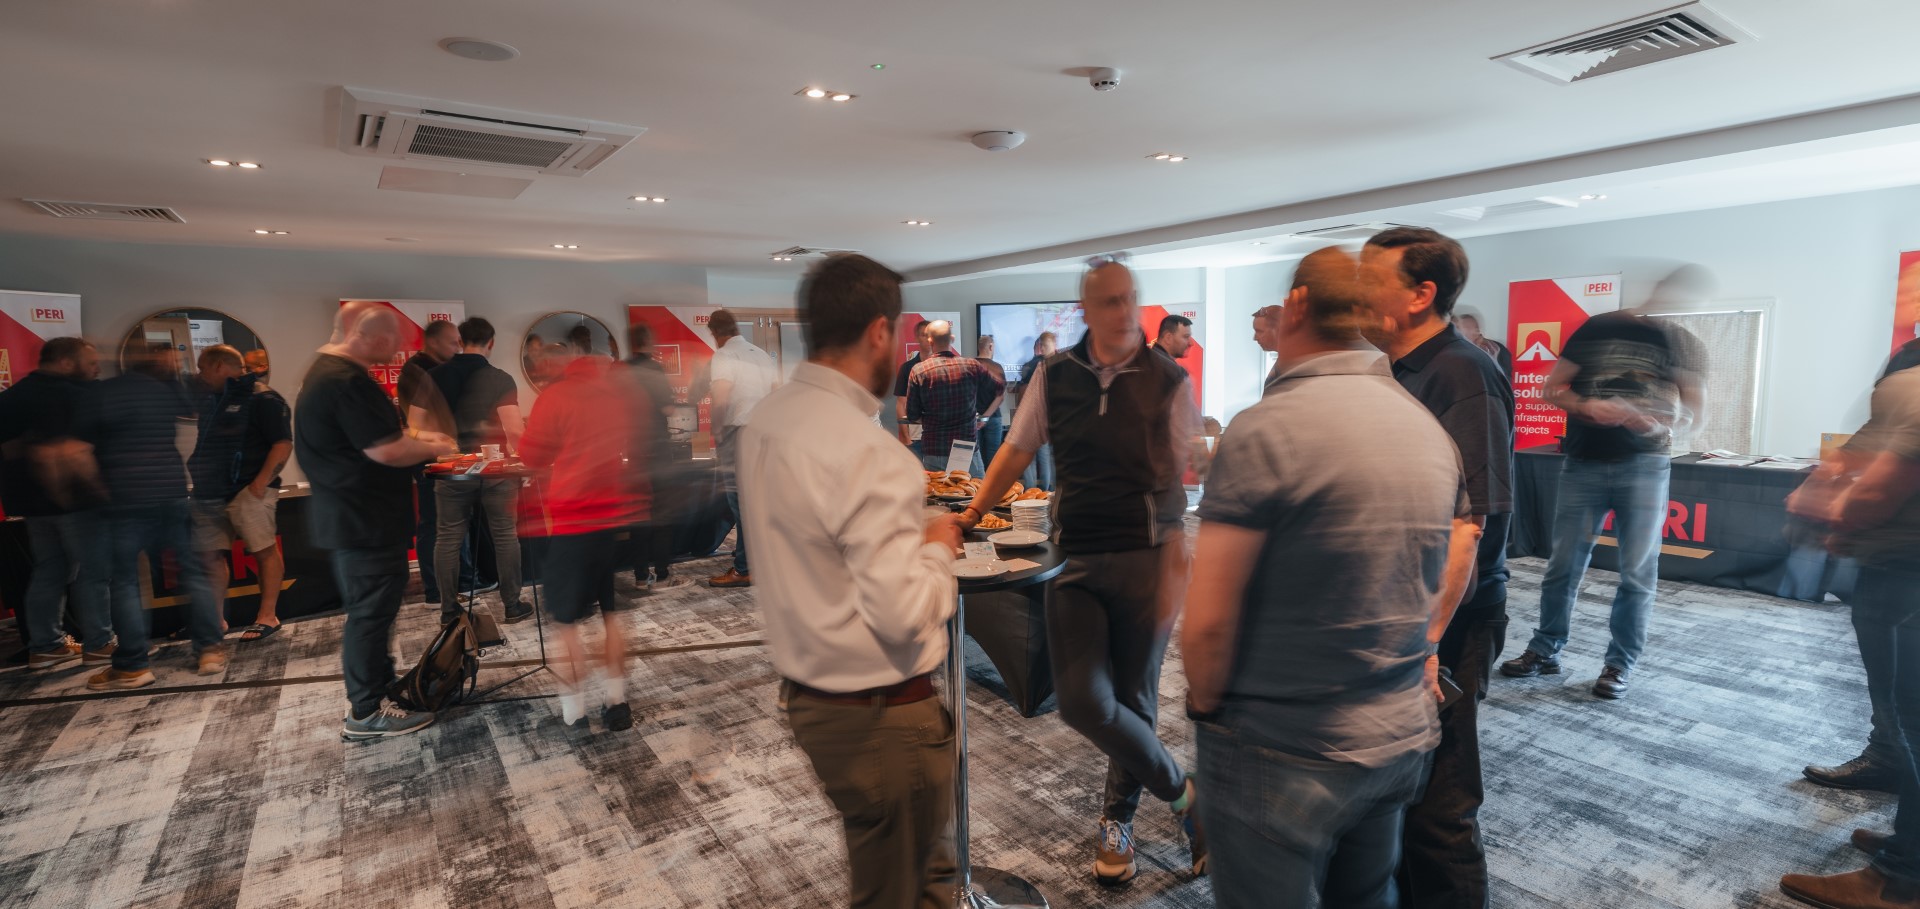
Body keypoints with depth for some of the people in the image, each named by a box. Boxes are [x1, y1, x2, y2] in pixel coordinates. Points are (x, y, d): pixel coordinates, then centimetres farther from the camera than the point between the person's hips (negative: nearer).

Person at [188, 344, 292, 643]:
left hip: (247, 491, -9)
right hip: (209, 493, 9)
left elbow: (283, 443, -16)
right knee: (209, 555, 9)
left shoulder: (262, 398, -7)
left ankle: (267, 617, 1)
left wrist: (261, 482, -21)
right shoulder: (211, 399, 20)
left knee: (265, 551, -5)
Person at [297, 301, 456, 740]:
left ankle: (381, 684, 35)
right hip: (364, 520, -11)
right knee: (371, 611, -1)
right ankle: (366, 712, 10)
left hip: (352, 515, 11)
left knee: (370, 607, 21)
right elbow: (388, 452, -25)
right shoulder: (347, 381, -24)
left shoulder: (327, 371, 12)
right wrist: (434, 448, -9)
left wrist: (415, 436, 10)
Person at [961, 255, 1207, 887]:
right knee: (1082, 699, -7)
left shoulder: (1169, 380, -4)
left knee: (1132, 697, 9)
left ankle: (1118, 817, 37)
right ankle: (1181, 791, 19)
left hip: (1146, 557, -2)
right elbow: (1018, 450, 13)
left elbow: (1183, 479, -4)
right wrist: (973, 514, 10)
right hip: (1075, 558, 2)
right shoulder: (1053, 377, 4)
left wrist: (1176, 565, -9)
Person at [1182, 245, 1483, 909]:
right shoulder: (1430, 428, 3)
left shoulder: (1267, 430, -20)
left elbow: (1206, 621, -21)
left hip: (1285, 751, -7)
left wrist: (1205, 702, -4)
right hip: (1401, 736, 7)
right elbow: (1455, 567, 15)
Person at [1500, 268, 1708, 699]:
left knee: (1638, 572, 2)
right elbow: (1553, 388, 4)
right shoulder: (1597, 328, 3)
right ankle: (1545, 650, 18)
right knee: (1564, 566, 5)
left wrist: (1663, 426, -22)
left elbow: (1691, 413, 1)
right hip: (1583, 463, 0)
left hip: (1645, 467, 0)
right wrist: (1586, 406, -17)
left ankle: (1621, 662, 15)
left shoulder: (1682, 344, 5)